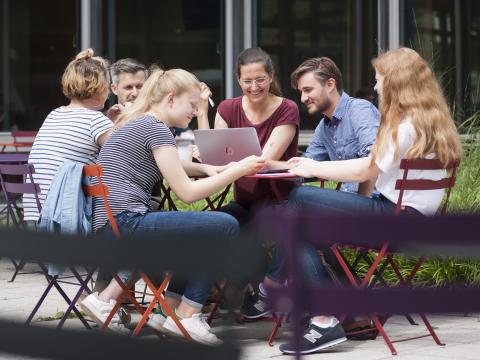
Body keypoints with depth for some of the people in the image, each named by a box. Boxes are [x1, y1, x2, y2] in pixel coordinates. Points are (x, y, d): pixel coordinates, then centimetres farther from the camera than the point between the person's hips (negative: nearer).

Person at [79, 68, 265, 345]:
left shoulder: (137, 123, 21)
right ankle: (186, 316, -1)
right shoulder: (156, 128, -9)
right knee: (226, 226, -12)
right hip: (126, 223, -11)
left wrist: (208, 169, 19)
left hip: (109, 226, 11)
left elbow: (171, 166, 38)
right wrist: (237, 170, -7)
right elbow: (187, 192, -13)